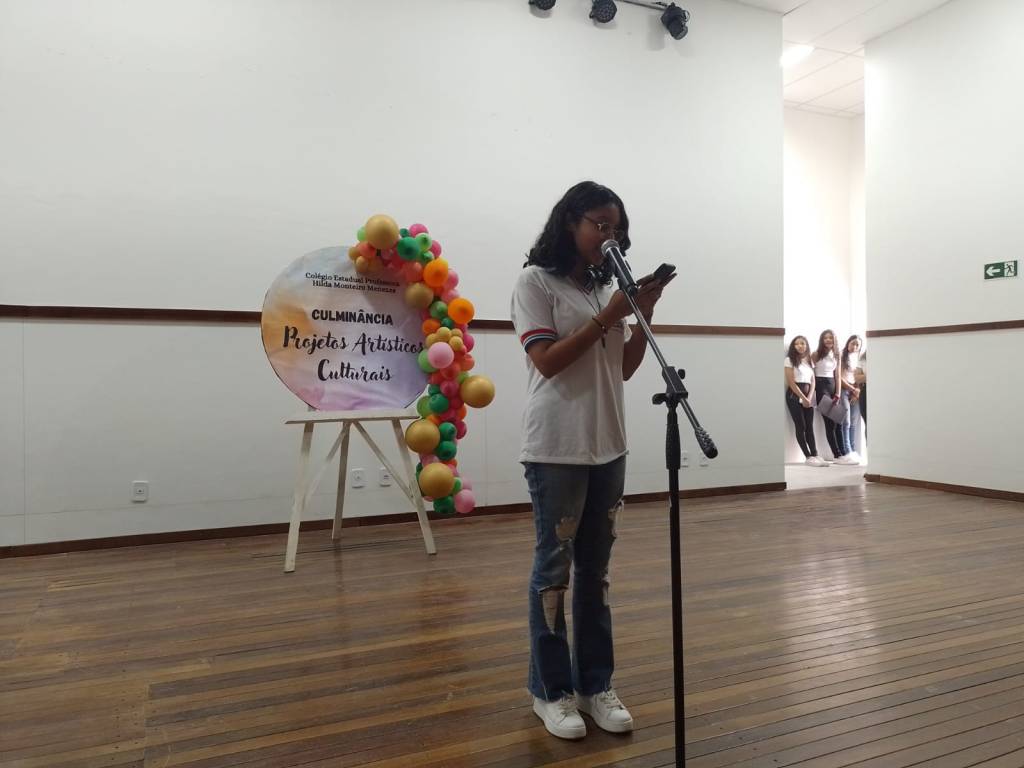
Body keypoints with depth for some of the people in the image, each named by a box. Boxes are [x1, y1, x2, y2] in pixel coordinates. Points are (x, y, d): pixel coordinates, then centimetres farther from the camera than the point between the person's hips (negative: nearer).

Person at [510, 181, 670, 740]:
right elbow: (547, 361, -13)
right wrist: (607, 317, -13)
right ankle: (550, 691, 16)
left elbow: (625, 368, 13)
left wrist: (644, 315, 0)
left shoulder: (605, 286, 13)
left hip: (608, 445, 6)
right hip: (556, 448, -6)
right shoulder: (536, 281, -3)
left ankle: (595, 684, 23)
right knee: (554, 567, 2)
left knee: (595, 569, 11)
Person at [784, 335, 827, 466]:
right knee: (800, 426, -6)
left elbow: (813, 381, 10)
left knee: (810, 426, 2)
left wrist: (809, 398, -5)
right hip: (794, 396, -5)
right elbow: (791, 382, -9)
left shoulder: (809, 361, 15)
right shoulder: (789, 360, -2)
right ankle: (808, 456, -4)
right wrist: (803, 398, -12)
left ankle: (815, 455, 1)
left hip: (808, 396, 5)